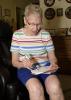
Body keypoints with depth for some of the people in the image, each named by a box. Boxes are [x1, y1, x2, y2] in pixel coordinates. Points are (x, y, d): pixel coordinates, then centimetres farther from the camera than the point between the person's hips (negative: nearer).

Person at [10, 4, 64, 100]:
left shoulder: (46, 34, 1)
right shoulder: (17, 35, -3)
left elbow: (52, 57, 7)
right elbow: (14, 62, 1)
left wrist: (54, 65, -16)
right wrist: (23, 64, -22)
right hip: (26, 68, -1)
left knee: (55, 87, -30)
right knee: (36, 89, -33)